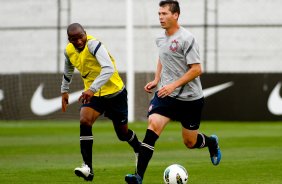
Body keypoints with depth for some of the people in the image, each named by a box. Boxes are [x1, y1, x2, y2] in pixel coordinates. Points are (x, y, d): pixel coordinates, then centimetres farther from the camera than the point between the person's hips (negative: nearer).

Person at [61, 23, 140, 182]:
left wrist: (92, 89, -48)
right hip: (93, 95, 5)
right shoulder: (69, 51, -3)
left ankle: (140, 153, 44)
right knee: (84, 121, -23)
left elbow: (109, 69, -39)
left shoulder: (94, 44, -26)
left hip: (115, 92, -5)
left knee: (123, 133, 9)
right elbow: (68, 71, 20)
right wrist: (64, 91, 24)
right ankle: (88, 168, -23)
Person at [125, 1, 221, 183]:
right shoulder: (161, 39, 5)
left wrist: (173, 85, -24)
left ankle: (212, 142, 47)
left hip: (190, 98, -4)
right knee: (153, 126, -20)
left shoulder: (186, 39, -17)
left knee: (190, 142, 9)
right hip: (165, 94, 5)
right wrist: (156, 80, 11)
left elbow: (196, 69, -19)